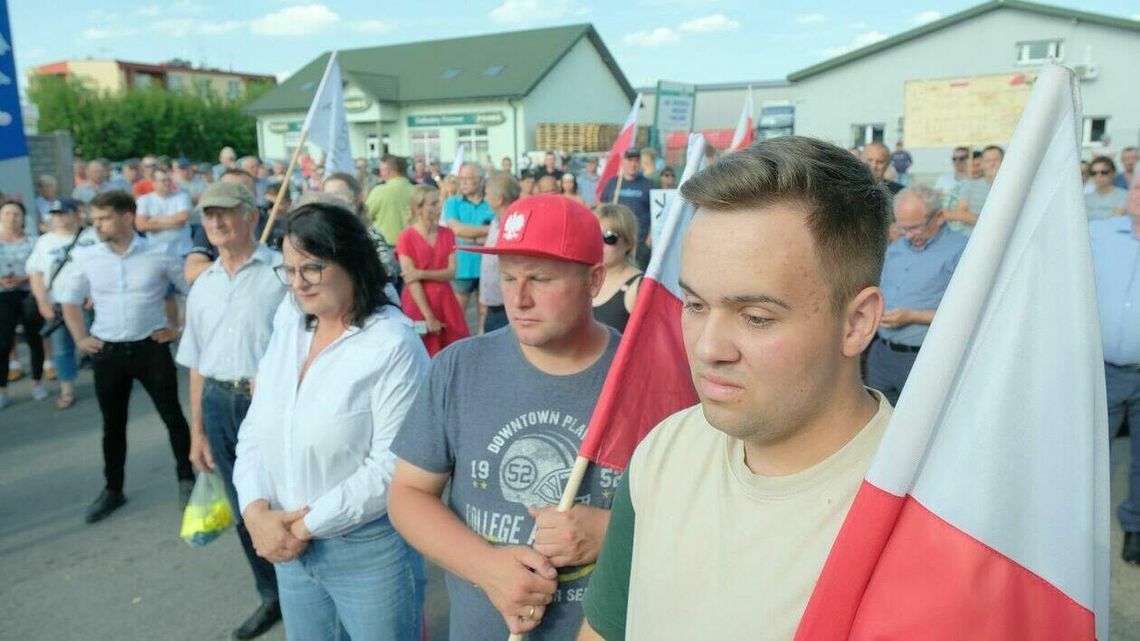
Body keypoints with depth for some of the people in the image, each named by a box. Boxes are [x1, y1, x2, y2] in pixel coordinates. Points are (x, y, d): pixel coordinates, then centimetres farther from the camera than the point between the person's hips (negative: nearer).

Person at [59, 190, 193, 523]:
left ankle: (186, 479, 22)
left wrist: (181, 328, -3)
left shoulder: (158, 256, -8)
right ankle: (112, 489, 27)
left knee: (172, 416, 5)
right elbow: (70, 299, 14)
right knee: (113, 424, 12)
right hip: (106, 352, 2)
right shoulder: (87, 257, -1)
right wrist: (80, 338, 4)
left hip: (150, 348, -2)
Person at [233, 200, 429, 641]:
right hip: (290, 548, 6)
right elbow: (254, 429, 6)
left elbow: (392, 466, -21)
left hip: (371, 550, -6)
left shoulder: (394, 345, -17)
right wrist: (256, 508, -9)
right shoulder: (288, 330, 4)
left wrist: (306, 525, -16)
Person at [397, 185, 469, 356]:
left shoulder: (447, 234, 5)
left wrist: (422, 274, -18)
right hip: (418, 304, -4)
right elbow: (411, 280, -13)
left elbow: (452, 272, -3)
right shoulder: (406, 237, -9)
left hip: (445, 302, 4)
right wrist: (428, 316, -17)